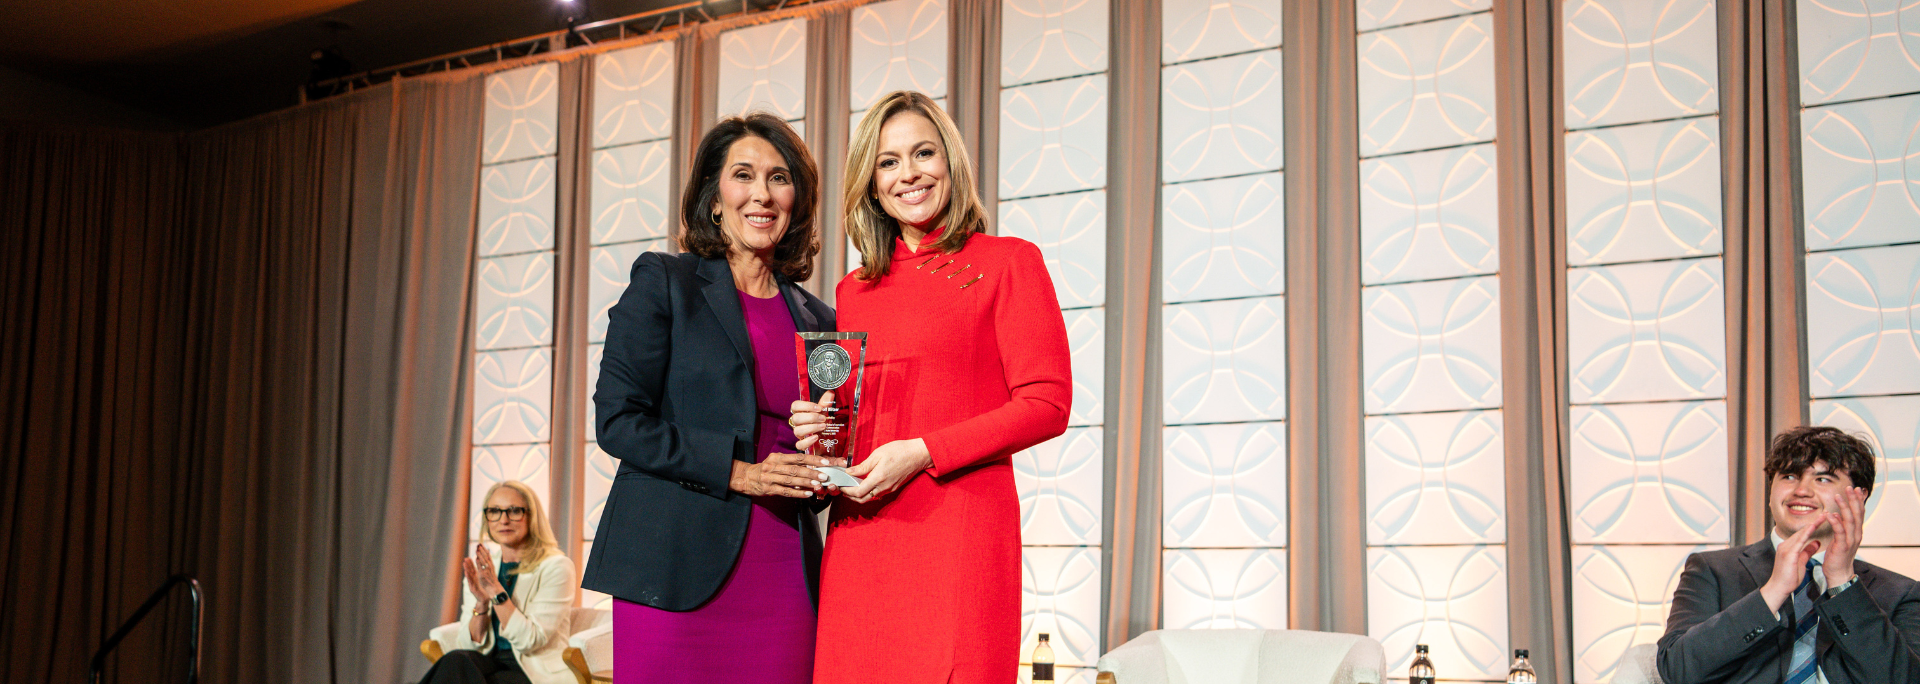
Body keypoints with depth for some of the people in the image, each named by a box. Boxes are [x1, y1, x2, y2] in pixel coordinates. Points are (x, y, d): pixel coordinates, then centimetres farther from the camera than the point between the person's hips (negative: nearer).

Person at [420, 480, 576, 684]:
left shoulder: (555, 567, -5)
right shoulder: (480, 566, 11)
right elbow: (473, 644, 6)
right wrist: (481, 602, -12)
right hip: (491, 663, 5)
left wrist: (496, 590, -20)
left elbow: (529, 640, -14)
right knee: (456, 661, -30)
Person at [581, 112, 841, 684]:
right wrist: (736, 471, -12)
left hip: (783, 581, 4)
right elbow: (618, 419, -4)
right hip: (677, 573, -3)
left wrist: (820, 472, -1)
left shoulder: (816, 320, 16)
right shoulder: (663, 283, 4)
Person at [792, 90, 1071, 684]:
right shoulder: (852, 291, 19)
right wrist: (819, 430, 2)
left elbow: (1047, 405, -4)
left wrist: (922, 452, -11)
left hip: (958, 525, -4)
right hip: (858, 540, 5)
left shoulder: (1008, 262, 4)